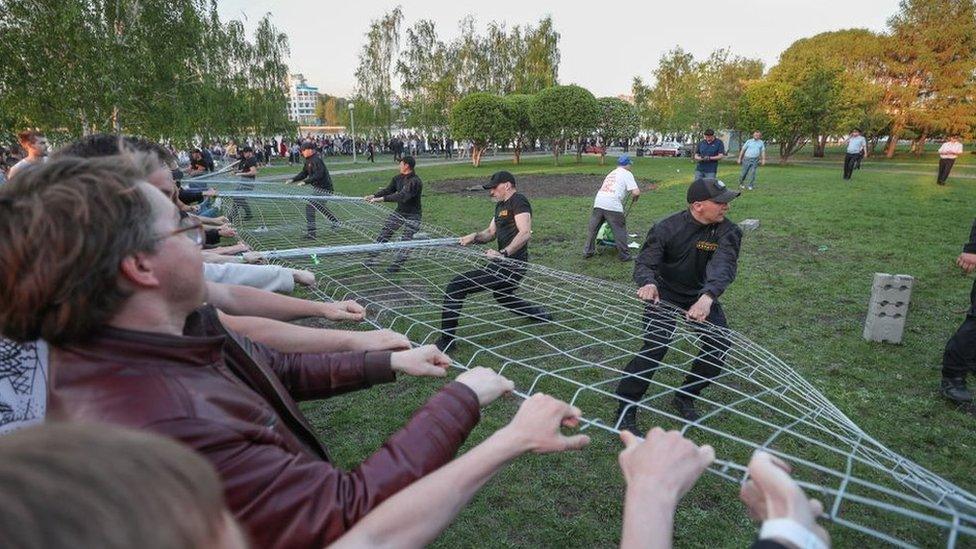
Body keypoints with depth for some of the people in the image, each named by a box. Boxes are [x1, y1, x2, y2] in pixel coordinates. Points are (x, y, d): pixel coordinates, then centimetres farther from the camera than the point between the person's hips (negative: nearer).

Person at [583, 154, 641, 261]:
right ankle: (624, 255, 14)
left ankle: (588, 252, 25)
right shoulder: (627, 173, 7)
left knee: (593, 228, 17)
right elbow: (636, 192, -4)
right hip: (612, 205, -6)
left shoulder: (611, 173, 28)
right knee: (620, 230, 6)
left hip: (598, 202, 6)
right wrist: (634, 199, 18)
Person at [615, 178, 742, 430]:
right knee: (655, 347, -21)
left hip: (702, 295, 4)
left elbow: (724, 266, -33)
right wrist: (648, 283, -48)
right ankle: (626, 409, -6)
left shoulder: (728, 232, -16)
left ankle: (685, 398, 20)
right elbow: (644, 263, -22)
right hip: (664, 293, -4)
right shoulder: (666, 229, -19)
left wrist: (707, 297, -53)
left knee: (720, 345, -5)